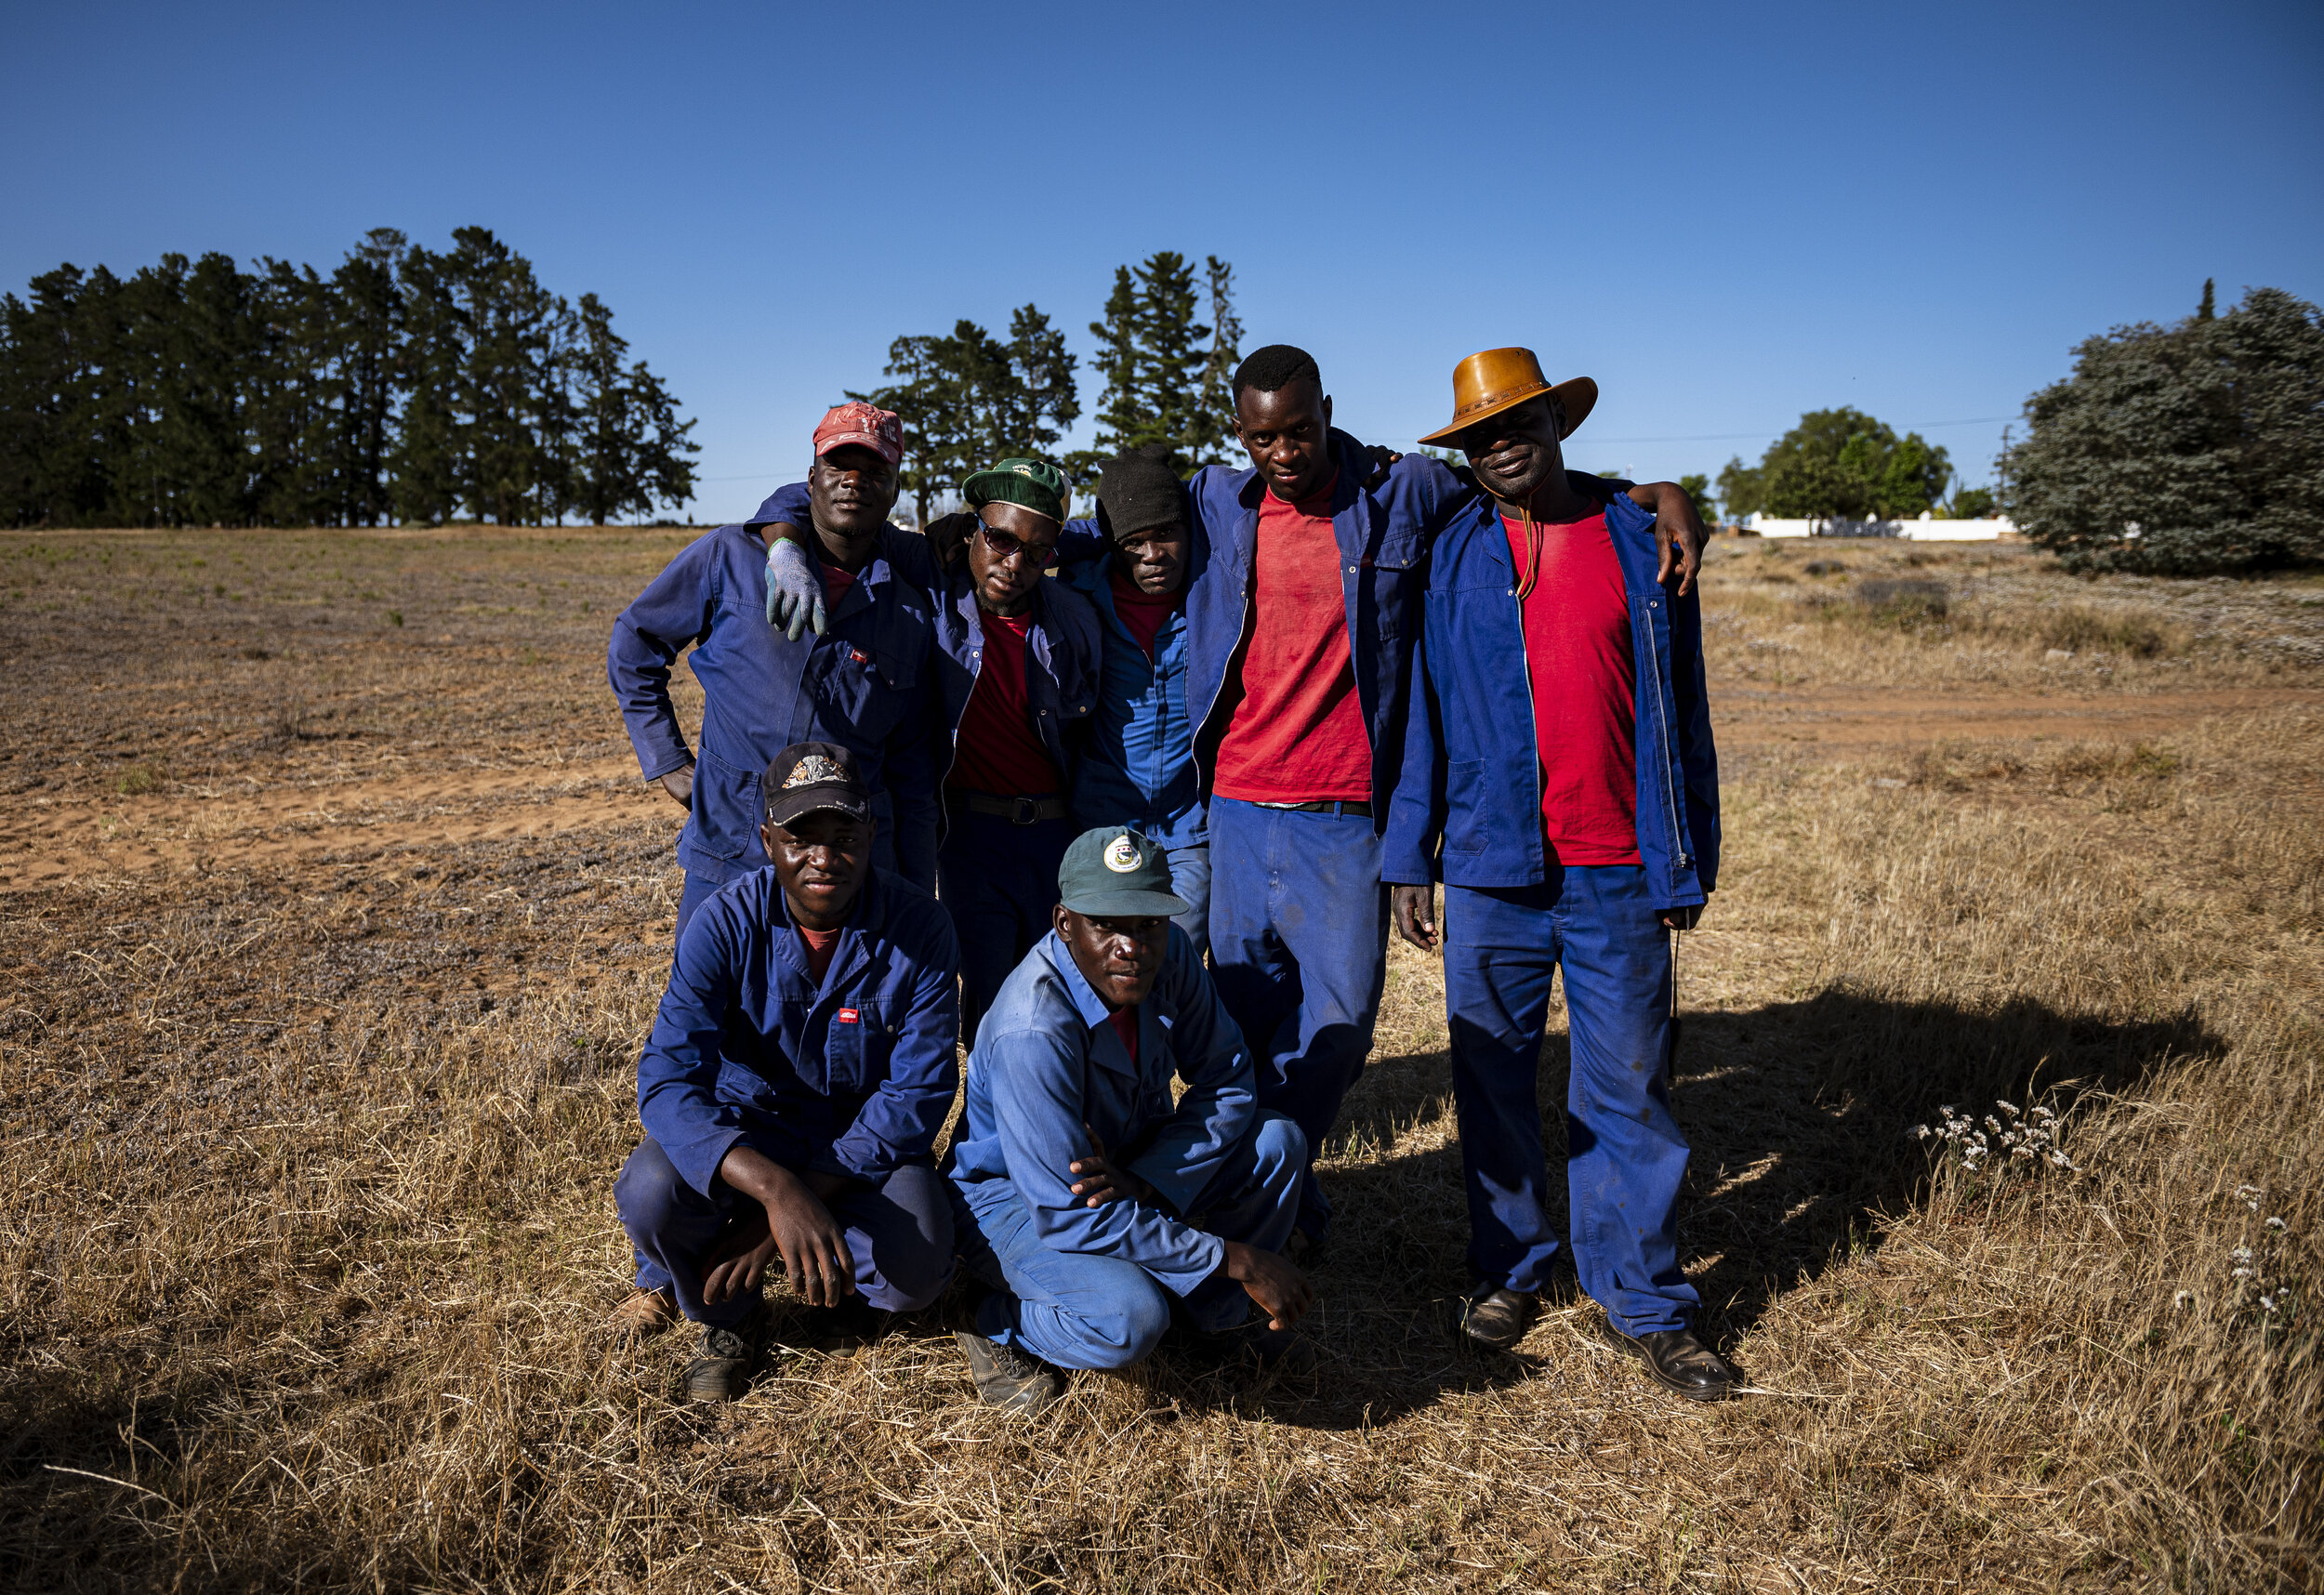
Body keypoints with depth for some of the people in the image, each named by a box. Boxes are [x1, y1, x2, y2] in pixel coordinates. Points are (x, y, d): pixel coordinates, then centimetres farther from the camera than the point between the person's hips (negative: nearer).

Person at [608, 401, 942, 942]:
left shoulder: (913, 610, 3)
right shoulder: (731, 558, -1)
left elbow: (911, 769, 8)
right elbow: (634, 644, 12)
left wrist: (916, 898, 9)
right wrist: (667, 762, 5)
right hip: (729, 855, -1)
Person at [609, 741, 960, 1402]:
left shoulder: (919, 929, -19)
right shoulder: (727, 922, -19)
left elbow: (917, 1093, -18)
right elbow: (666, 1082, -28)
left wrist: (778, 1221, -25)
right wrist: (776, 1189, -45)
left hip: (865, 1142, 0)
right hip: (745, 1134, 1)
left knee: (915, 1270, -29)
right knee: (650, 1193, -30)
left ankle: (831, 1283, 11)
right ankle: (730, 1315, 5)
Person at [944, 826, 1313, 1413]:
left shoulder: (1168, 953, -15)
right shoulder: (1031, 1033, -35)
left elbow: (1226, 1081, -7)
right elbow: (1069, 1214, -33)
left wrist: (1145, 1179, -25)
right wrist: (1236, 1259, -29)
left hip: (1129, 1162, 7)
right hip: (1013, 1197, -7)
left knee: (1277, 1141, -13)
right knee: (1129, 1318, -34)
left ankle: (1217, 1317, 9)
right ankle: (1000, 1326, -1)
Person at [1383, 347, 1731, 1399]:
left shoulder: (1641, 543, 6)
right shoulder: (1451, 557, 6)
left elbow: (1681, 710, 7)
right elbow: (1421, 711, 6)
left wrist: (1686, 863, 4)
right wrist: (1409, 859, 2)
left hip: (1619, 874, 0)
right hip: (1491, 867, 1)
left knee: (1628, 1087, 5)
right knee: (1492, 1080, 10)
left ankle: (1643, 1302, 18)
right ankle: (1508, 1271, 27)